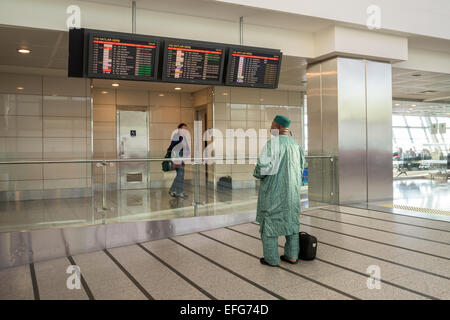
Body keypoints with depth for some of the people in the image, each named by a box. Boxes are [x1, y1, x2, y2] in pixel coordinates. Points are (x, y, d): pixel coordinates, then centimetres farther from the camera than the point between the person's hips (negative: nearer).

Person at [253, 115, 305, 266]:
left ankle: (271, 258, 8)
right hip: (291, 189, 7)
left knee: (269, 221, 3)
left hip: (273, 187, -6)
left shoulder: (272, 144, -16)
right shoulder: (295, 144, 5)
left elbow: (263, 166, -24)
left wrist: (257, 174, -2)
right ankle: (292, 255, 18)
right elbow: (300, 167, 12)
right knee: (291, 219, 14)